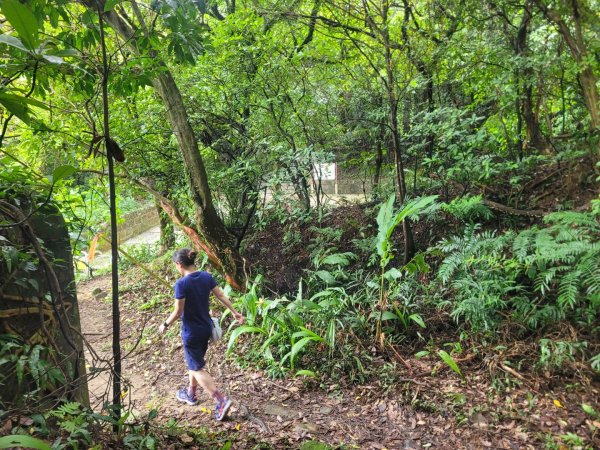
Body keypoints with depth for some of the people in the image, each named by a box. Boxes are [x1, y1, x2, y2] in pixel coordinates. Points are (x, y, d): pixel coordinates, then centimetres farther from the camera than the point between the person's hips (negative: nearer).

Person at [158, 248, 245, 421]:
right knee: (195, 362, 26)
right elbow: (221, 295, 3)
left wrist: (165, 325, -1)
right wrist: (235, 312, 12)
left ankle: (221, 401, -4)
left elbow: (178, 312, -18)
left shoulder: (181, 284, -23)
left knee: (197, 368, 4)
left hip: (191, 332, -7)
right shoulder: (206, 276, -4)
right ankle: (191, 394, 43)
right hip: (206, 328, 7)